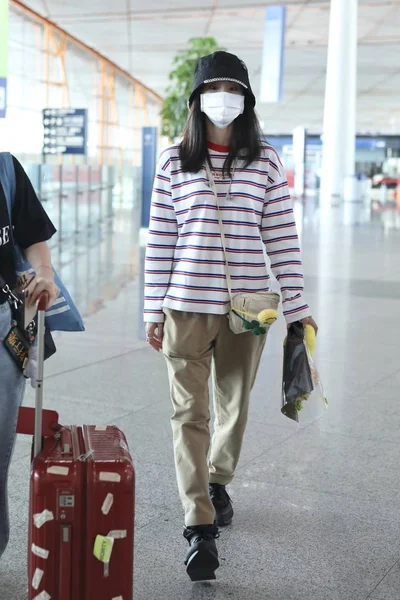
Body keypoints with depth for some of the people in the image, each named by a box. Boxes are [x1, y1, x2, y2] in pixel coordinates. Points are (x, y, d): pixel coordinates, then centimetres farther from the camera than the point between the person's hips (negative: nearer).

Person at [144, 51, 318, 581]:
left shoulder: (265, 161, 3)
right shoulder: (174, 162, 3)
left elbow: (282, 236, 3)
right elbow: (160, 239, 3)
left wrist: (297, 305, 0)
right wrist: (154, 310, 2)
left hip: (247, 307, 1)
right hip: (187, 306, -1)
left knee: (234, 405, 14)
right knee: (190, 413, -4)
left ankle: (218, 482, 40)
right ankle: (200, 527, -1)